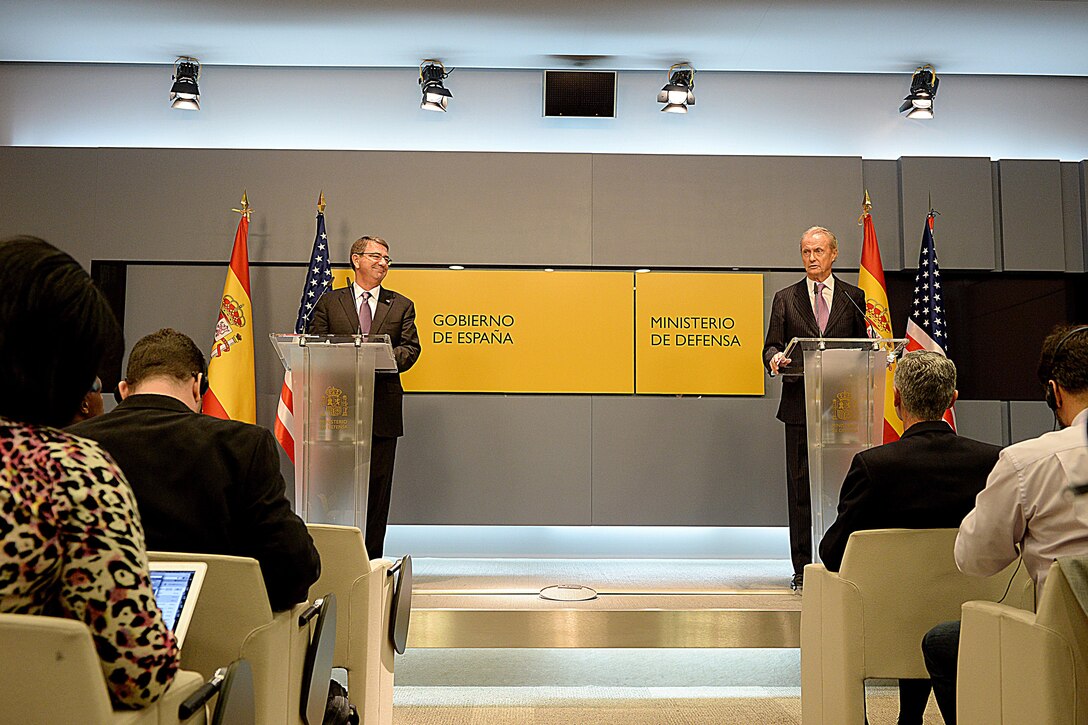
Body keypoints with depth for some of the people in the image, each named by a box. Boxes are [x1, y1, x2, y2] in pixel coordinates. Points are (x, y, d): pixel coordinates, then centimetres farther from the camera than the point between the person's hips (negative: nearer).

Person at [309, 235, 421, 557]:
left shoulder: (401, 306, 12)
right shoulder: (329, 302, 11)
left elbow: (410, 348, 2)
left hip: (382, 407, 1)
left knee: (378, 485, 4)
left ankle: (372, 558, 14)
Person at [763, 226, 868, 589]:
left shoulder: (854, 297, 11)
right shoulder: (785, 299, 11)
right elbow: (771, 346, 6)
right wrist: (775, 359, -17)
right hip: (800, 405, 0)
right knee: (800, 487, 2)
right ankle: (803, 568, 10)